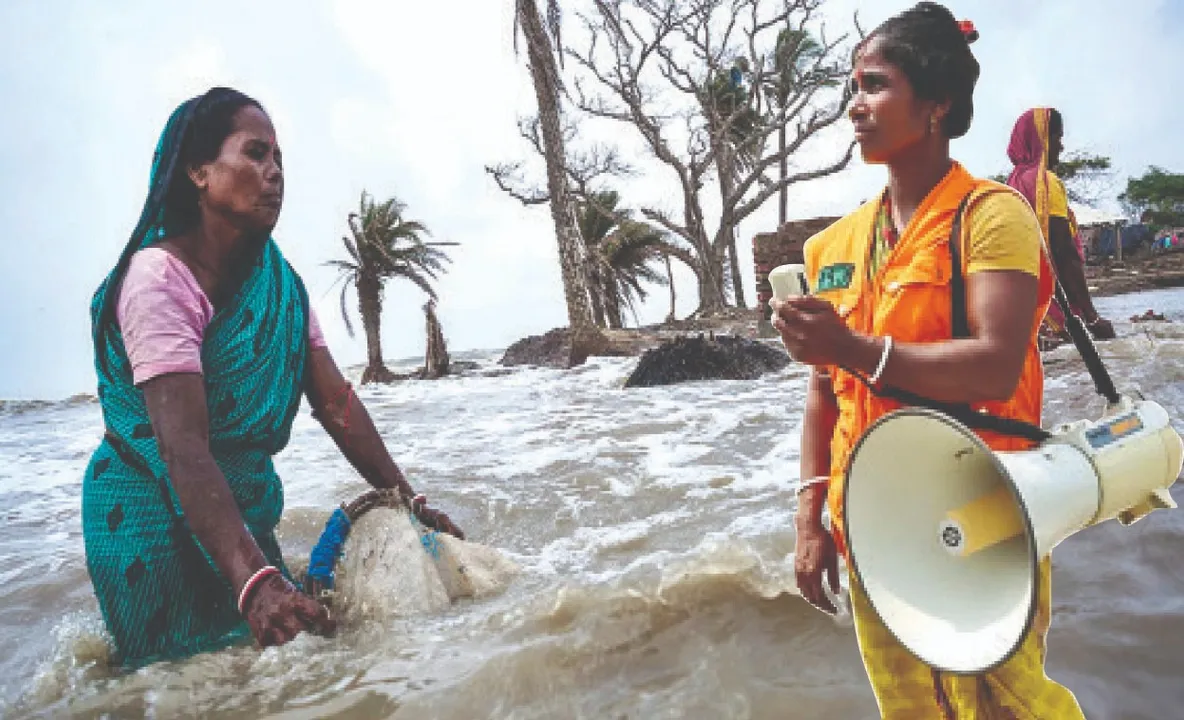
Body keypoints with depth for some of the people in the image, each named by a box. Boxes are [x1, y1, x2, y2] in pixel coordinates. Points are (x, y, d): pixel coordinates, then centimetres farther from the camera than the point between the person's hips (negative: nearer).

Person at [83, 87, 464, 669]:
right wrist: (254, 579, -42)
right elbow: (184, 446, -32)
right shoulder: (159, 278, -23)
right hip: (155, 509, -7)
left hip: (245, 504, 7)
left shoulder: (278, 280, -1)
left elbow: (335, 403, -5)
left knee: (267, 652, 18)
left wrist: (408, 500, -11)